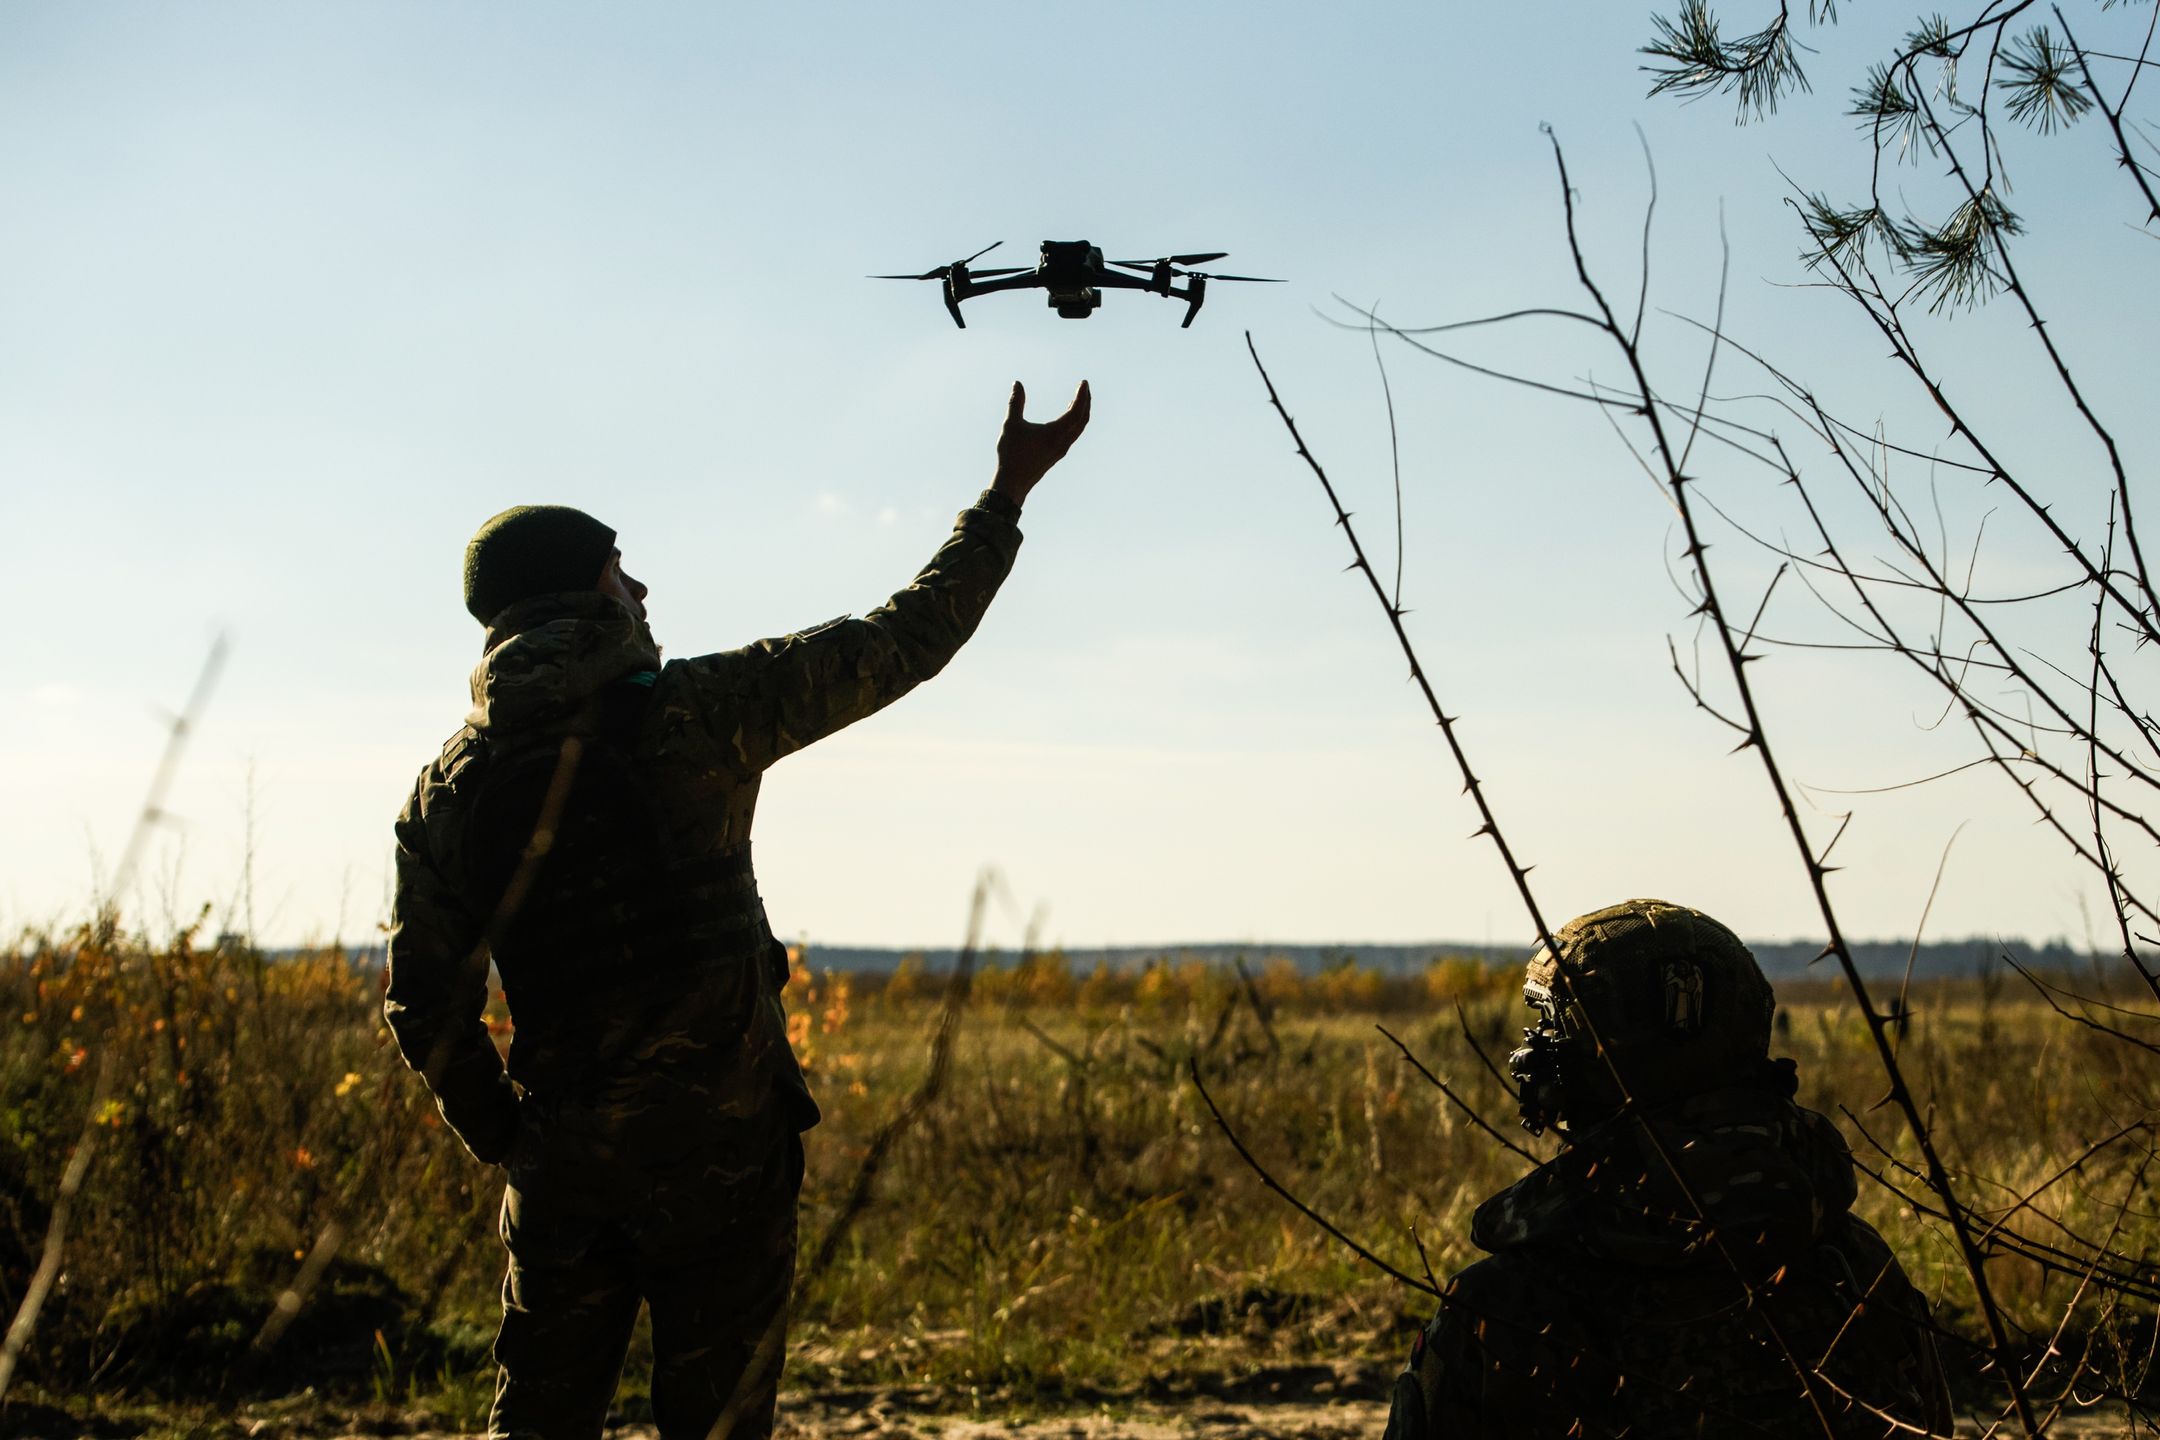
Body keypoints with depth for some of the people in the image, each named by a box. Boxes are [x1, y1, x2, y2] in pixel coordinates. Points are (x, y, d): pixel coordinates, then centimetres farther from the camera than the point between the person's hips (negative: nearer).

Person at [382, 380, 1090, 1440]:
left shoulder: (450, 786, 2)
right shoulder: (697, 711, -8)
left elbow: (424, 1007, 3)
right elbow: (901, 643, -2)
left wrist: (506, 1140, 16)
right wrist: (1007, 495, 8)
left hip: (563, 1163, 3)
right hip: (722, 1147, -3)